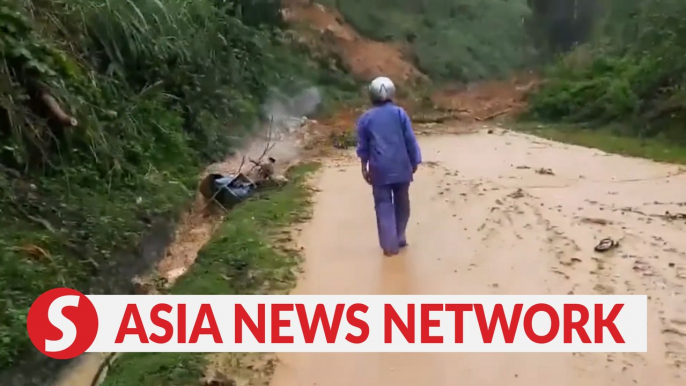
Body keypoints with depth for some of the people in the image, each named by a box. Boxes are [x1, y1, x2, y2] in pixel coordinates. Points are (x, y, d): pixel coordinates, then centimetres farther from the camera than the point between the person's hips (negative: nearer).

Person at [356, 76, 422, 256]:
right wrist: (414, 161, 9)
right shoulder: (399, 113, -1)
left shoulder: (365, 118, 2)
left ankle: (389, 245, 0)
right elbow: (410, 140, -1)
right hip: (401, 167, 1)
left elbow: (363, 146, 5)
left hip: (379, 169, 0)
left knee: (384, 204, 3)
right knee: (401, 202, 16)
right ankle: (400, 237, 27)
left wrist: (364, 168, 15)